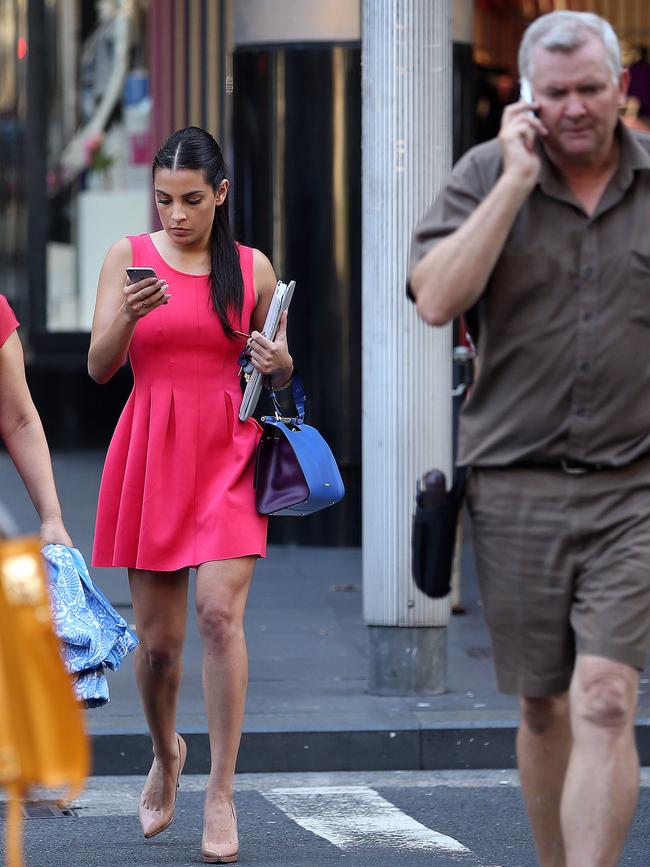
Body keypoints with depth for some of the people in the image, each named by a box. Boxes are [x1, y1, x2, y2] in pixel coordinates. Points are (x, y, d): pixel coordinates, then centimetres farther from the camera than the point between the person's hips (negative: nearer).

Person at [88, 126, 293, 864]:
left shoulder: (252, 268, 5)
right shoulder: (128, 256, 3)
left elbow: (280, 376, 14)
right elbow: (99, 367, -2)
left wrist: (277, 362, -10)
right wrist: (130, 314, -21)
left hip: (227, 453, -1)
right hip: (150, 453, 1)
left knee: (219, 610, -17)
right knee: (156, 637, 5)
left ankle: (220, 794, -11)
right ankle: (165, 754, 35)